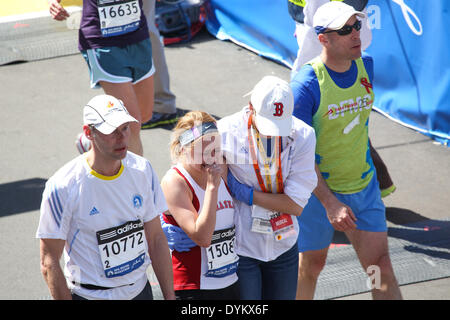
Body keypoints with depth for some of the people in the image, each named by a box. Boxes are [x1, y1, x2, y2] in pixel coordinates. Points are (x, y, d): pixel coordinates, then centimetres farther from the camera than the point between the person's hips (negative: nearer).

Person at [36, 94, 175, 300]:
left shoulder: (142, 170, -3)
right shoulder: (62, 187, -18)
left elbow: (156, 239, 4)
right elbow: (49, 263, -14)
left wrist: (169, 296, 3)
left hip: (141, 290, 4)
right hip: (90, 295, -4)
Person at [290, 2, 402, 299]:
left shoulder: (366, 66, -2)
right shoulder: (306, 84, -21)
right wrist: (330, 203, -25)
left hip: (364, 187, 5)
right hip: (319, 191, -4)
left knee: (381, 267, 3)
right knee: (311, 266, 12)